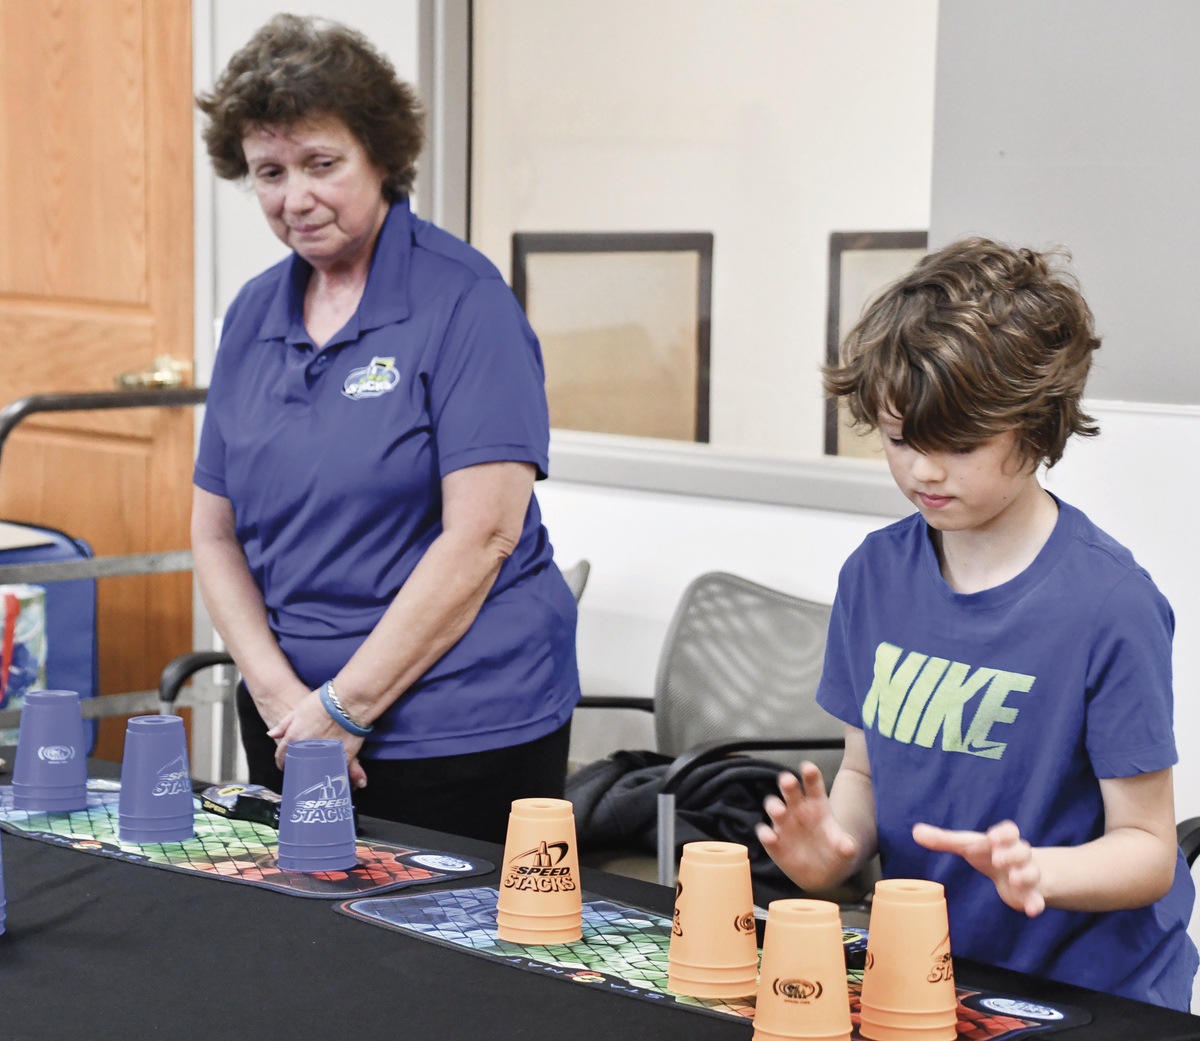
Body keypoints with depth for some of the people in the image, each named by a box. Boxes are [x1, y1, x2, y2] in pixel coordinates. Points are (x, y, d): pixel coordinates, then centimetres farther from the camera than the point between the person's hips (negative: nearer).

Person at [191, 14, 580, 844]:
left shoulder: (466, 300, -9)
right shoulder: (255, 314, 9)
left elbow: (482, 535, -16)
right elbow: (217, 533, 10)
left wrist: (345, 707, -15)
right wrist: (280, 696, -5)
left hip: (460, 736, -5)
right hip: (291, 723, 6)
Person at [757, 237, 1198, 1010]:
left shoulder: (1109, 603, -15)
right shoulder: (875, 573, 2)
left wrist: (1036, 870, -28)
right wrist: (835, 844, -9)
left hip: (1092, 994, -3)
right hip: (918, 969, 3)